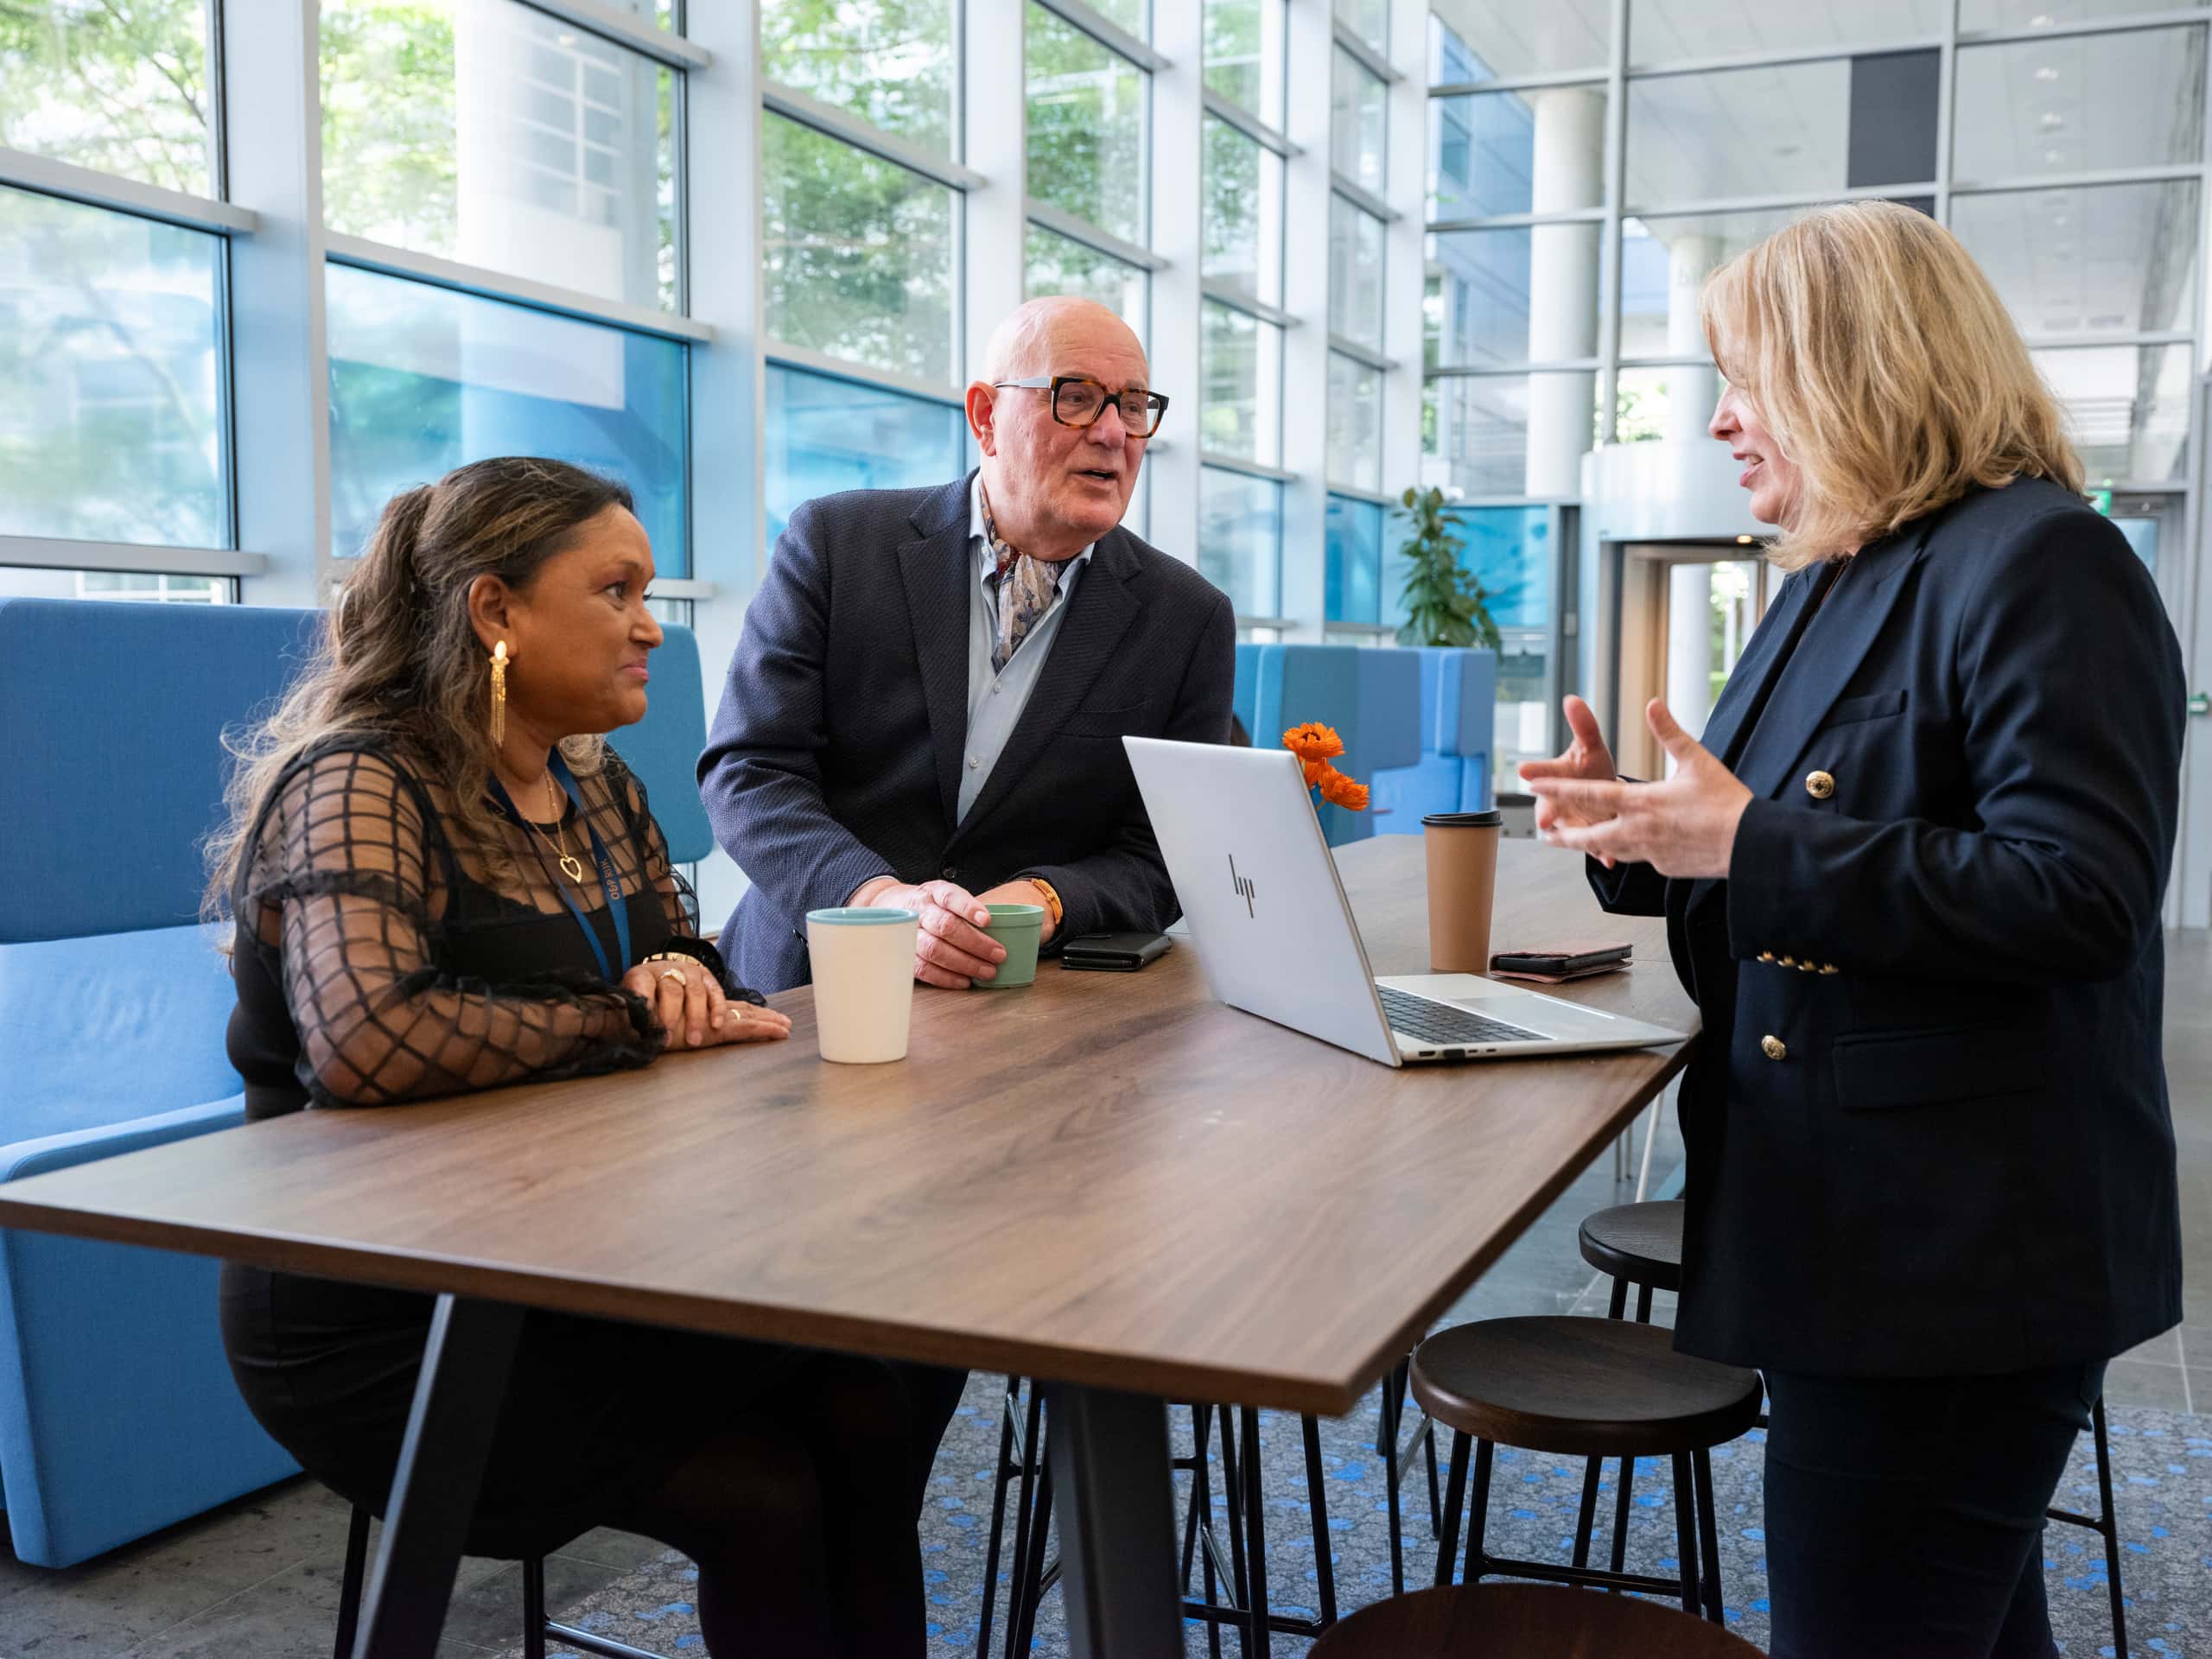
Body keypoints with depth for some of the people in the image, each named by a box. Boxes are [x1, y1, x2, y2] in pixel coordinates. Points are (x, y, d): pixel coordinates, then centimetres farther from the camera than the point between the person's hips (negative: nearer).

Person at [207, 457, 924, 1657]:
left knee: (860, 1416, -14)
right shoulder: (365, 787, -16)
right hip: (382, 1326, -6)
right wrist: (635, 1022, -21)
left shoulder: (601, 791, 9)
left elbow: (691, 978, 14)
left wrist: (680, 981, -11)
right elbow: (366, 1041, -33)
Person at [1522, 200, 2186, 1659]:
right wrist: (1643, 834, 3)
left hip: (1966, 1257, -9)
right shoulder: (1833, 584, 15)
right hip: (1847, 1233, 9)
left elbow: (2080, 894, -24)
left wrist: (1747, 845, -24)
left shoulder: (2041, 564, -14)